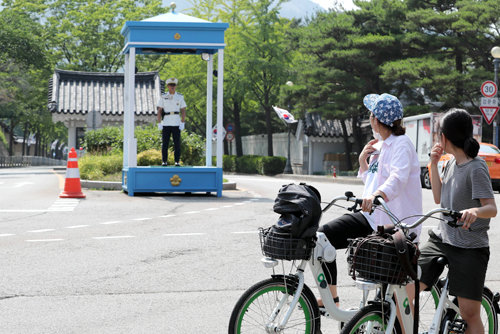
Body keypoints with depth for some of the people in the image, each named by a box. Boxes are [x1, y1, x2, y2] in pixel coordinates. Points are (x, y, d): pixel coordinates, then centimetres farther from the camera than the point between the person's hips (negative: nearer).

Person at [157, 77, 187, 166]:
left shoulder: (180, 97, 5)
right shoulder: (163, 97, 3)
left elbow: (183, 111, 4)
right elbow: (159, 111, 3)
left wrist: (182, 123, -5)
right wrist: (159, 123, -5)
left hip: (176, 124, 0)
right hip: (166, 124, 0)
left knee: (177, 144, -2)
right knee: (165, 144, -1)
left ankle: (177, 161, 4)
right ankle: (164, 161, 5)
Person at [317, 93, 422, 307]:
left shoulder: (401, 144, -12)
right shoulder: (382, 146, 16)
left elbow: (398, 178, -30)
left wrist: (376, 195, -49)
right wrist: (363, 160, 8)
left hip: (394, 225, -9)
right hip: (371, 217, 9)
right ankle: (330, 299, 2)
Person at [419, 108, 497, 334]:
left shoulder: (476, 168, -14)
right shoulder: (452, 162, 10)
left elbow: (492, 208, -19)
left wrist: (475, 211, -41)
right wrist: (433, 164, 5)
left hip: (469, 248, -7)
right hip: (441, 239, 7)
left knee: (470, 314, -6)